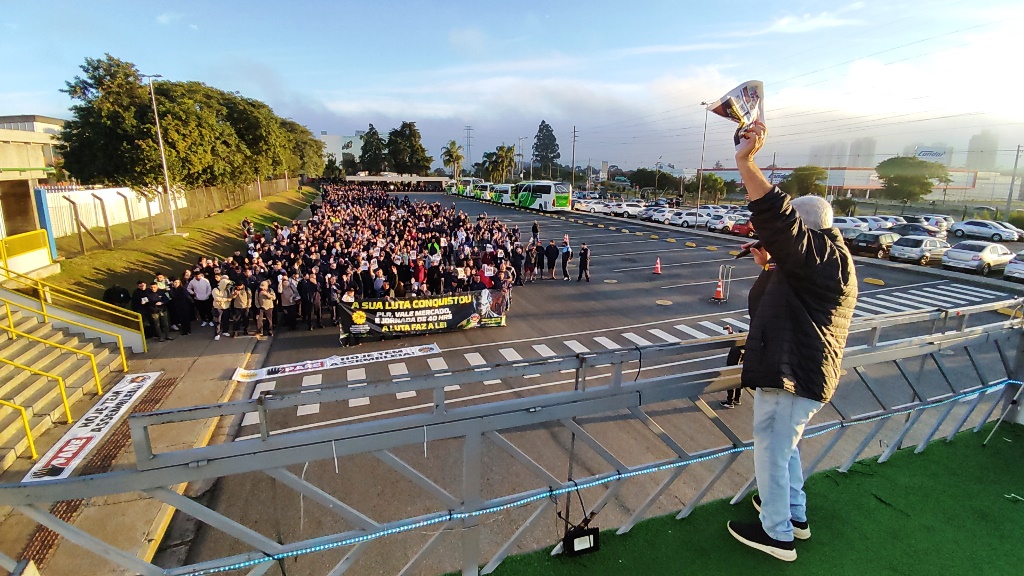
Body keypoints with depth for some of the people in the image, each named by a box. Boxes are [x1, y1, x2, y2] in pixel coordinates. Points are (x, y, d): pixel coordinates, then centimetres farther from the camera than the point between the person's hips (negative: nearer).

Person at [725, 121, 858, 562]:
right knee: (783, 443, 26)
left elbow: (778, 219, -36)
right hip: (801, 372, 11)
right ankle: (794, 514, 43)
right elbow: (770, 300, 25)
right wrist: (770, 267, 9)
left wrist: (745, 161, -40)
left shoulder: (822, 253, -18)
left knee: (772, 448, 4)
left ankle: (777, 534, 21)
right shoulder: (824, 260, 16)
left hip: (793, 375, -11)